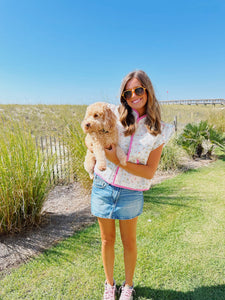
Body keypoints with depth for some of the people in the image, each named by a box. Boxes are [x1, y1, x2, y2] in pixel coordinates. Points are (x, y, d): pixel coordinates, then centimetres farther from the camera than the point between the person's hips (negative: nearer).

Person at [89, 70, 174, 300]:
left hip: (130, 193, -1)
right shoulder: (114, 114, -4)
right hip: (103, 187, 1)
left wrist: (117, 160, -21)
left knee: (129, 242, 17)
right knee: (107, 240, 17)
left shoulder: (158, 130, -6)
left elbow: (149, 172, -10)